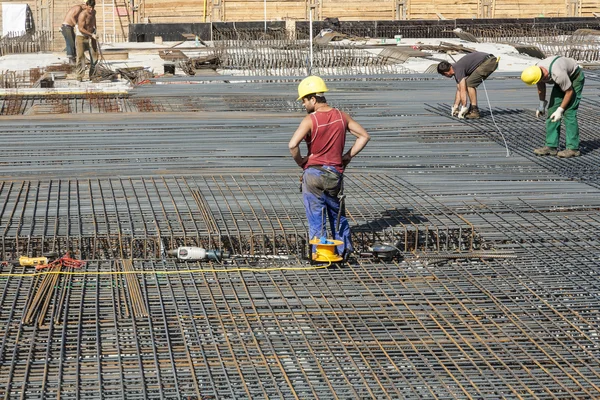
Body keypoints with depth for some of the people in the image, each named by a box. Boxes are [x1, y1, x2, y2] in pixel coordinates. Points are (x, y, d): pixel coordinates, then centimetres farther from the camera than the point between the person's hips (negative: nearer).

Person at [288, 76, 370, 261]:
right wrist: (347, 156, 8)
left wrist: (300, 162, -7)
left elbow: (293, 145, -25)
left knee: (316, 217, 4)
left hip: (313, 174, -4)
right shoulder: (341, 116, 1)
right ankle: (344, 249, 21)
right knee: (337, 213, 20)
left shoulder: (310, 120, -14)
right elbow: (364, 136, 7)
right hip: (335, 174, 4)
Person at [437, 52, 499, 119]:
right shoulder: (456, 68, 15)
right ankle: (473, 109, 15)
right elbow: (459, 90, 23)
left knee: (469, 83, -9)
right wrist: (455, 107, 24)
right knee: (471, 84, 15)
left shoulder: (458, 70, -14)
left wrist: (463, 108, -16)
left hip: (488, 62, -10)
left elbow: (463, 91, -19)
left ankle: (474, 111, -8)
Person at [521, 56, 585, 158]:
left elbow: (569, 91, -27)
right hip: (563, 80, 8)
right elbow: (541, 85, 4)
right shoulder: (536, 70, -19)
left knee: (569, 112, -15)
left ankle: (573, 148, -12)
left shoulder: (558, 74, -42)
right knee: (552, 109, -1)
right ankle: (551, 147, 0)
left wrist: (560, 110, -23)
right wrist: (542, 104, 5)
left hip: (575, 78, -8)